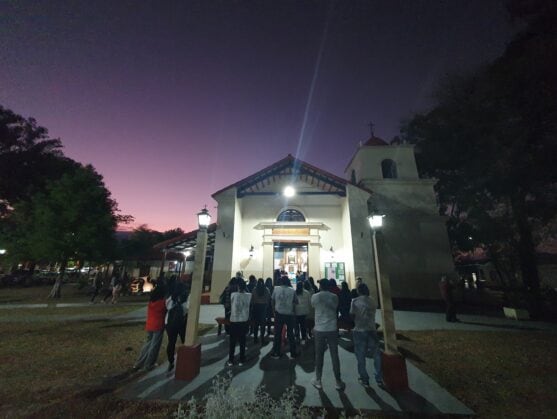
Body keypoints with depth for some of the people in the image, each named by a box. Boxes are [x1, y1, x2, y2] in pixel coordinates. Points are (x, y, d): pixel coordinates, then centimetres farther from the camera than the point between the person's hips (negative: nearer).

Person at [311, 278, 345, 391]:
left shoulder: (314, 296, -8)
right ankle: (338, 382, 22)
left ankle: (318, 381, 23)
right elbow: (335, 307, 10)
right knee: (334, 356, 11)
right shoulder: (334, 297, -5)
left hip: (319, 329, -1)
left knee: (319, 356, 12)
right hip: (332, 329, 1)